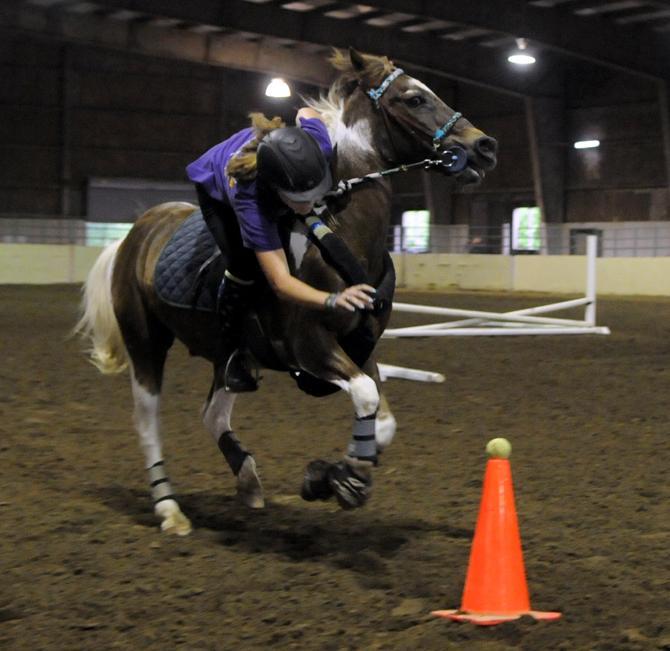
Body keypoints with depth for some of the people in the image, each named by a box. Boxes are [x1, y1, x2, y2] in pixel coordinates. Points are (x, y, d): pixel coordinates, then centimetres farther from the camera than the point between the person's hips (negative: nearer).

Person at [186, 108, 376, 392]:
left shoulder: (318, 148, -42)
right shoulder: (249, 200, -50)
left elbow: (306, 112, -16)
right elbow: (281, 283, -53)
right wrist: (333, 300, -70)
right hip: (216, 187, -5)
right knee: (244, 264, -21)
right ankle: (229, 352, -3)